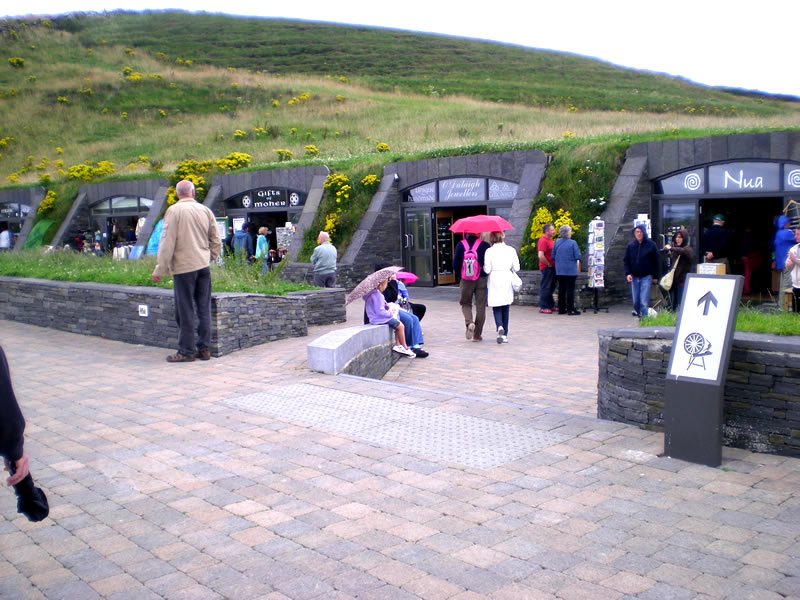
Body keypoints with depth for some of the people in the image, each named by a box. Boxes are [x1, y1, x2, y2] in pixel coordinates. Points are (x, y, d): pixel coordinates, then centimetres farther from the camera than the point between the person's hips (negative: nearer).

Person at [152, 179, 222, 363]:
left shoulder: (174, 210, -7)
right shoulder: (205, 210, 7)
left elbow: (167, 242, -10)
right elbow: (216, 241, 9)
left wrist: (160, 269, -5)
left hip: (184, 266, -5)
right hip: (203, 265, 5)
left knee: (185, 311, 1)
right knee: (204, 309, 9)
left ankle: (186, 351, 6)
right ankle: (203, 348, 15)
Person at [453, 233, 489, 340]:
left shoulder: (460, 245, -3)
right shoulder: (484, 245, -7)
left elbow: (455, 265, -2)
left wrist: (459, 277, 11)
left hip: (465, 280, 1)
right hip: (481, 280, -1)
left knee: (465, 303, 17)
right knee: (480, 307, 7)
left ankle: (469, 322, -11)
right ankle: (477, 335, 9)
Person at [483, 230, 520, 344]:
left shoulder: (489, 251, -7)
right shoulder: (511, 250, -1)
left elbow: (487, 269, -9)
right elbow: (516, 268, 0)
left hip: (494, 281, -2)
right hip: (507, 281, 2)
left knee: (496, 307, 5)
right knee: (506, 308, 11)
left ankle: (500, 326, -23)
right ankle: (504, 335, 14)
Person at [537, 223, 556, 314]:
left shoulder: (550, 240, 14)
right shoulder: (543, 241, -15)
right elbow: (541, 256, -24)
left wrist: (552, 264, 11)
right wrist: (548, 264, -15)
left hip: (552, 267, 9)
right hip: (546, 268, -9)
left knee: (551, 287, 14)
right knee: (545, 287, -4)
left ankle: (550, 306, 22)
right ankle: (543, 307, 1)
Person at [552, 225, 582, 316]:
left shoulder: (556, 243, 3)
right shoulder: (573, 243, -10)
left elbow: (553, 257, 8)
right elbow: (577, 257, -8)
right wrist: (578, 266, 10)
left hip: (559, 271, 5)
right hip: (571, 270, -5)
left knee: (561, 289, 11)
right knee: (570, 289, 0)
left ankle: (561, 309, 15)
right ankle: (570, 309, 0)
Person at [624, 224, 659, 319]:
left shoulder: (651, 245, -2)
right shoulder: (631, 246, 5)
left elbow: (655, 261, 1)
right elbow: (626, 260, 8)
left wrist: (655, 276, 1)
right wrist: (627, 273, -6)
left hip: (646, 276, -3)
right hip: (634, 277, 3)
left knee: (644, 300, -10)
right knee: (635, 300, 8)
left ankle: (644, 317, -8)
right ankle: (637, 312, 27)